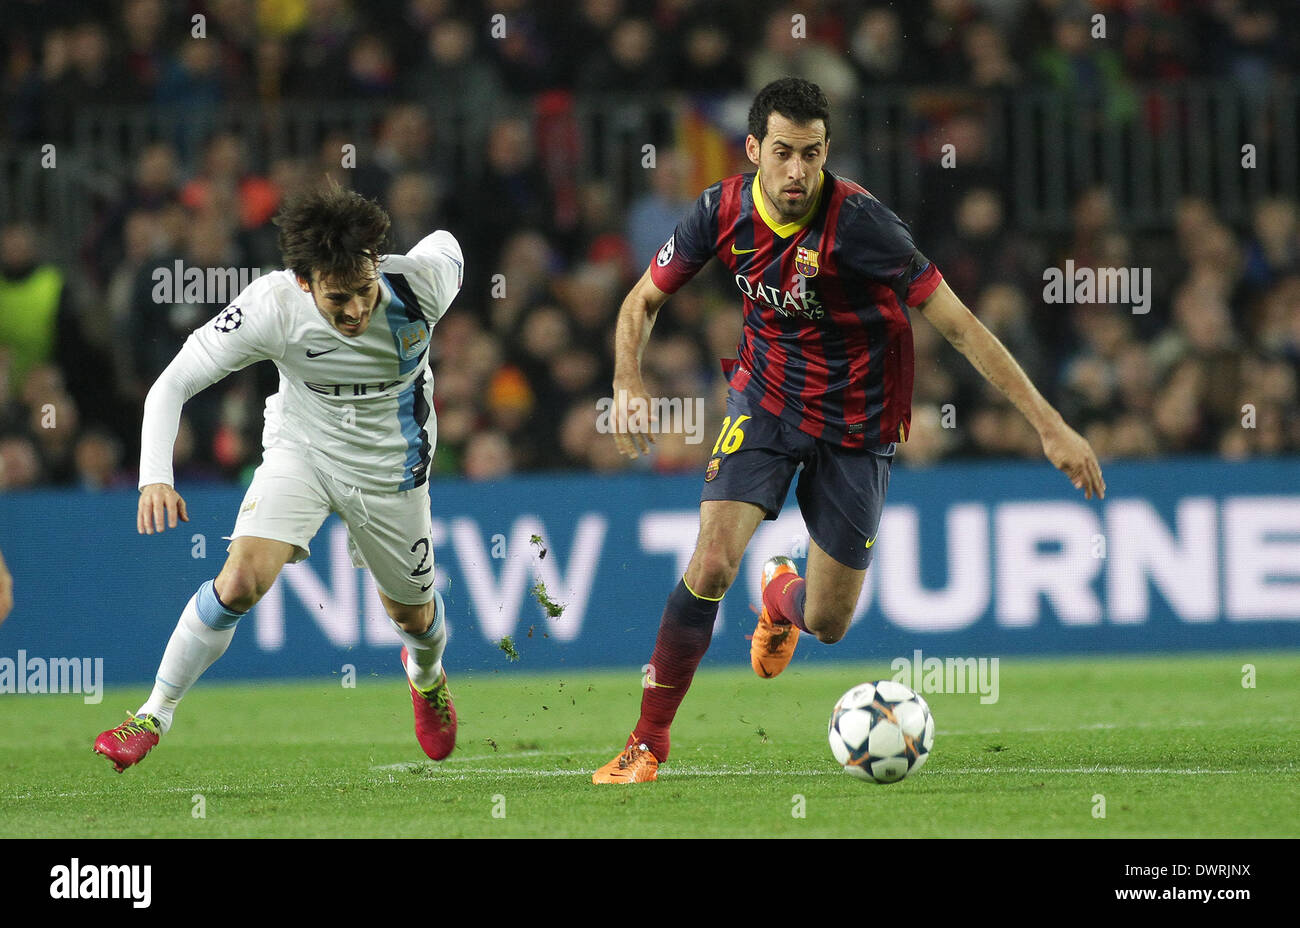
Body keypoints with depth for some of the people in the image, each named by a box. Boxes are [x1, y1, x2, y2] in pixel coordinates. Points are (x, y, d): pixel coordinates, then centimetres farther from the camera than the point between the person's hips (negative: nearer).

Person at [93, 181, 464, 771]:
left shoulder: (421, 285, -28)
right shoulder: (271, 307, -31)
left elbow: (444, 245, -2)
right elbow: (172, 383, -25)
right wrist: (155, 477, -39)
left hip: (391, 467, 1)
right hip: (301, 449, -1)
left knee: (412, 614, 18)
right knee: (242, 580, -23)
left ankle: (427, 676, 57)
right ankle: (154, 715, -7)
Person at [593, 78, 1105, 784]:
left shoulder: (857, 221, -27)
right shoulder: (723, 211, -14)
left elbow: (958, 325, -25)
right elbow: (643, 301, 3)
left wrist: (1050, 426, -28)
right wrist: (627, 382, -17)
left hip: (855, 427, -2)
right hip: (766, 401, 2)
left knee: (826, 625, 4)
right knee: (712, 563, -21)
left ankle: (783, 596, 45)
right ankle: (648, 742, -6)